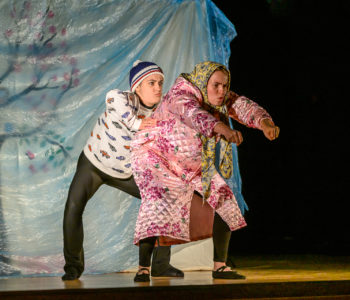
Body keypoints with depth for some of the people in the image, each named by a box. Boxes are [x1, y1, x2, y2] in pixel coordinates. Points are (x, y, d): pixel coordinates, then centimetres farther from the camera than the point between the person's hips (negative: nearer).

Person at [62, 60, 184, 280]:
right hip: (93, 163, -5)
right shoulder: (127, 101, -29)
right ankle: (73, 266, -2)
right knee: (74, 207, -22)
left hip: (126, 172, 5)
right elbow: (114, 98, -54)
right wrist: (135, 123, -52)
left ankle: (161, 264, 7)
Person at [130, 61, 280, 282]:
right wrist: (223, 129, -68)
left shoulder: (220, 98, -8)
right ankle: (143, 268, -25)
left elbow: (243, 107, -22)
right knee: (160, 204, -26)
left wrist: (265, 123, -43)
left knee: (223, 201, 1)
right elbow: (194, 115, -49)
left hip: (193, 165, 7)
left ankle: (220, 266, 8)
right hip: (158, 157, -7)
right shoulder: (180, 96, -29)